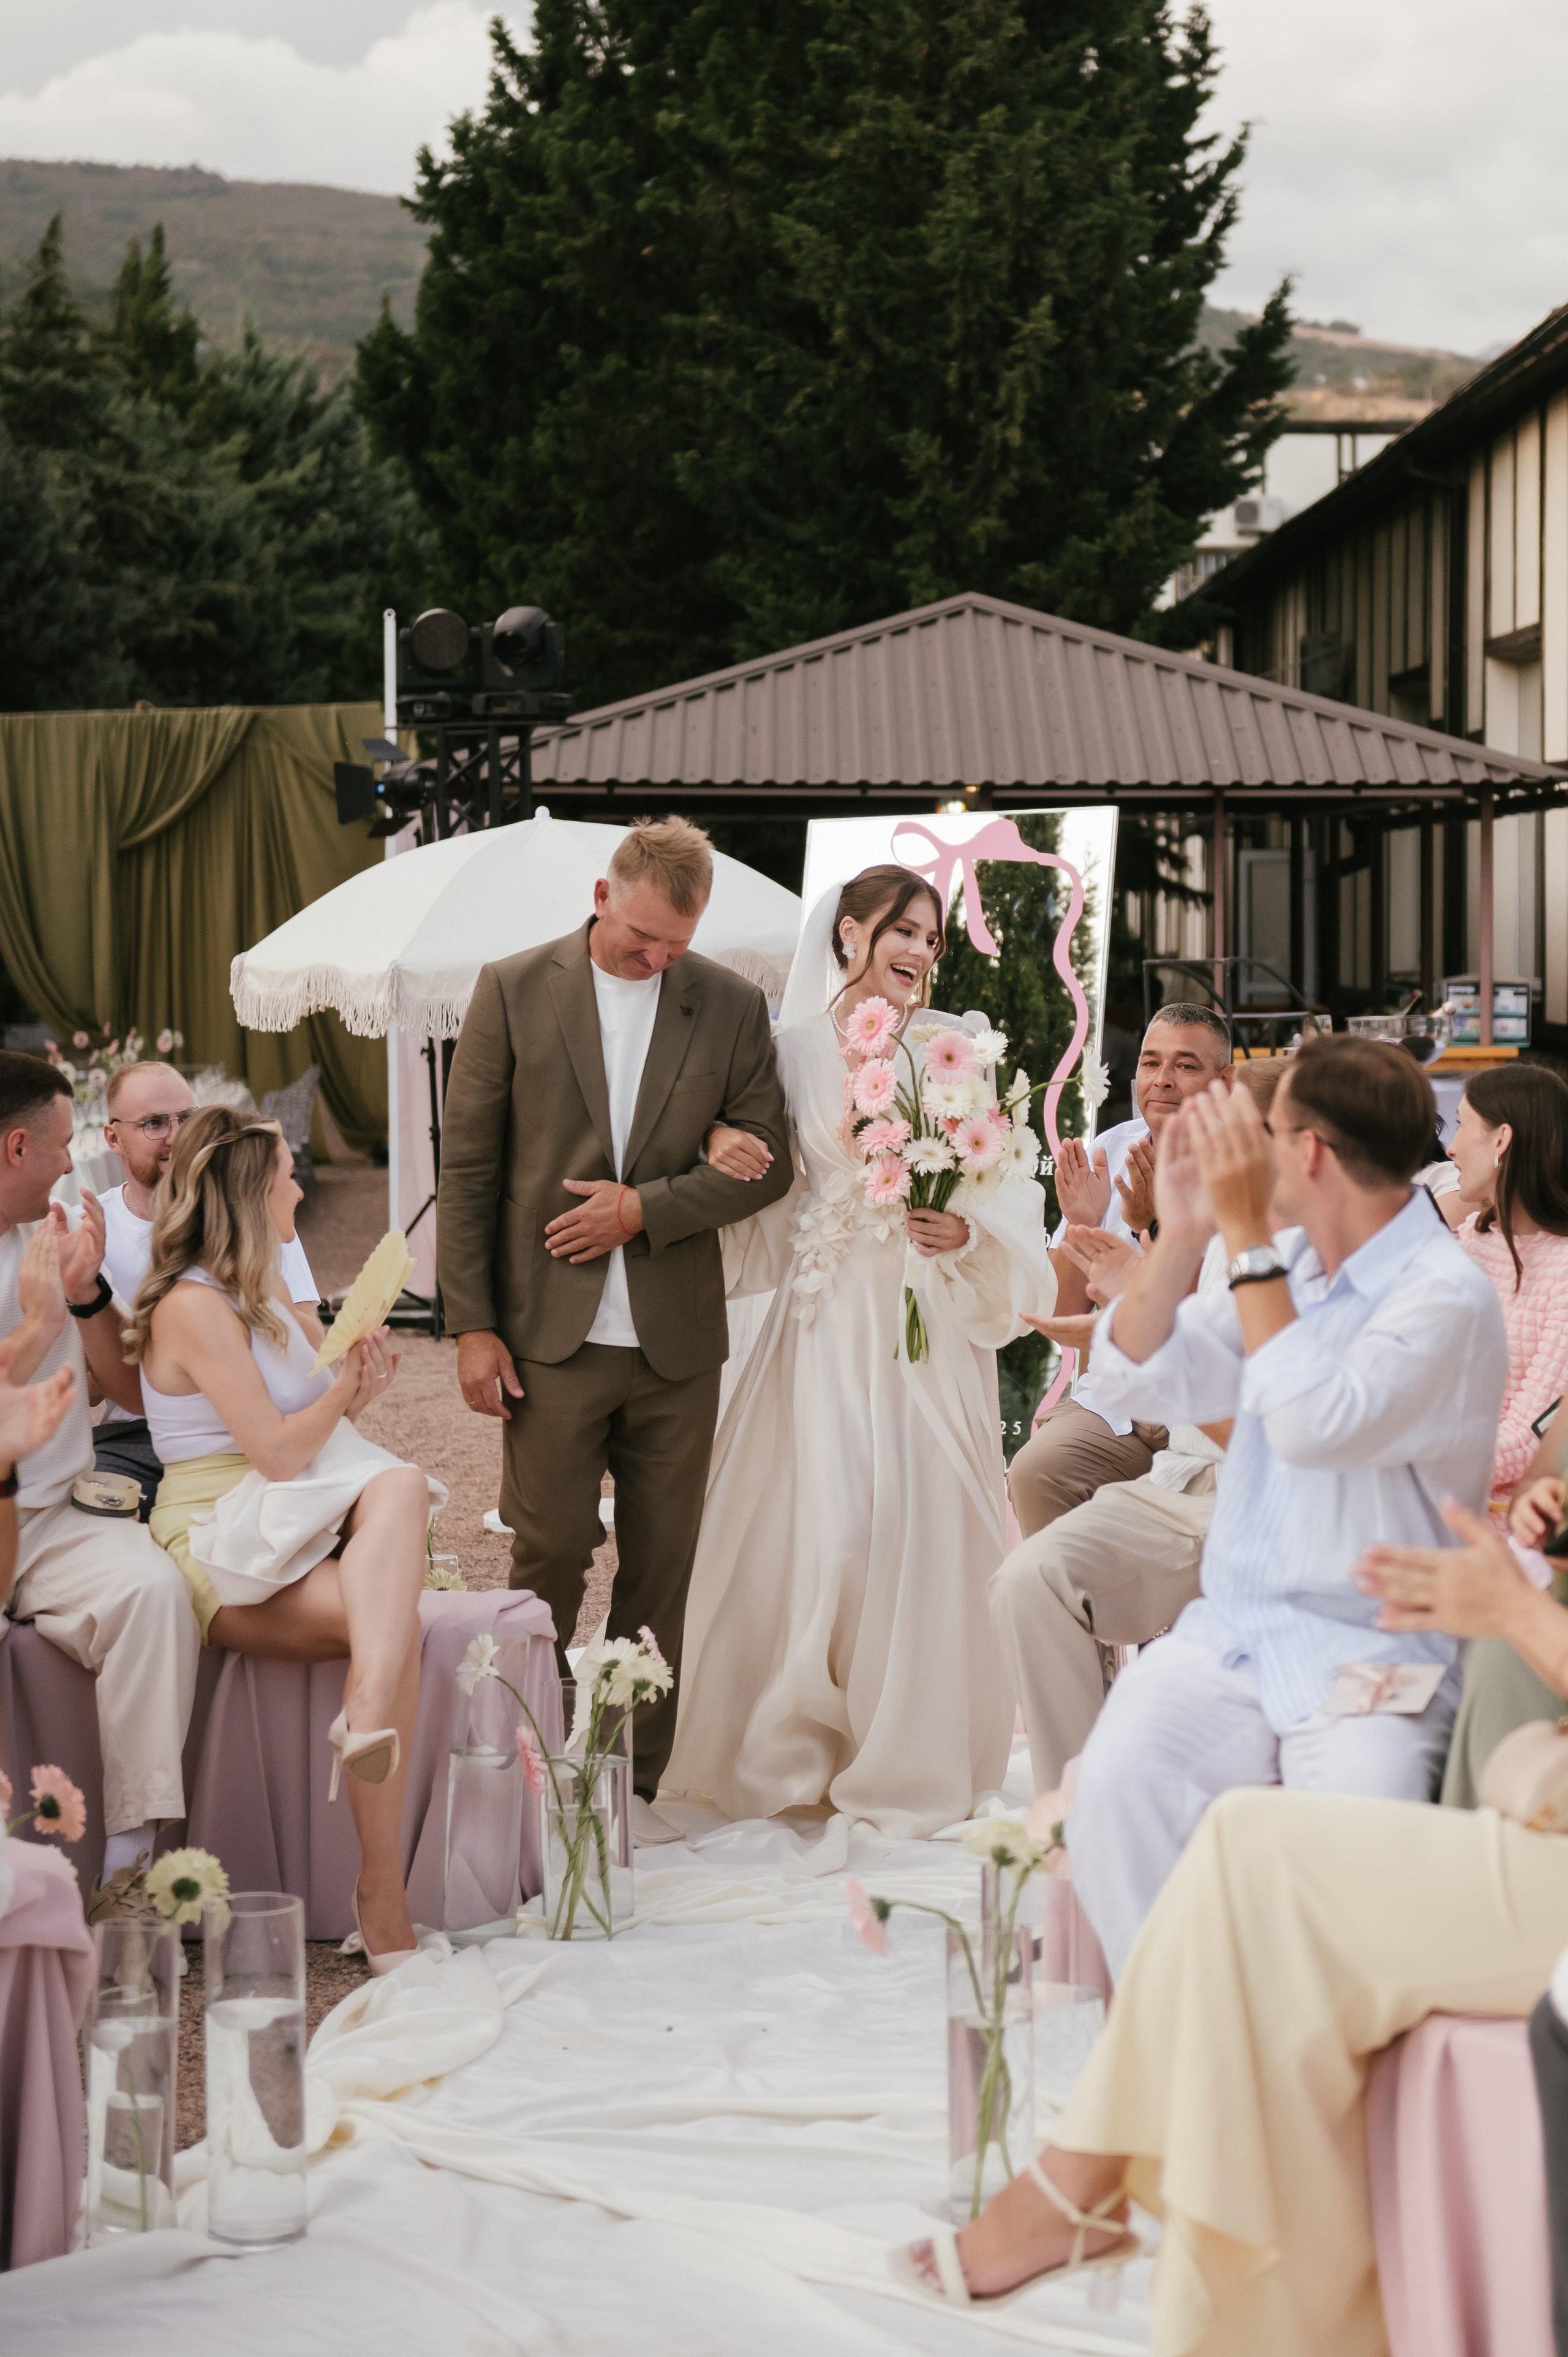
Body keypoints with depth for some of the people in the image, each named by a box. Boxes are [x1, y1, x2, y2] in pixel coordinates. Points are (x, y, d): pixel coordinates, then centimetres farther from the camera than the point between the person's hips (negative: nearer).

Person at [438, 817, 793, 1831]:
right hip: (553, 1332, -2)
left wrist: (648, 1206, -9)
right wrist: (472, 1324, -4)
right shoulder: (514, 990, 0)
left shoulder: (732, 1006, 5)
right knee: (550, 1556, -2)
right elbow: (467, 1166, 1)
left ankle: (635, 1781, 18)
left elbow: (767, 1160, 5)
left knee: (661, 1568, 7)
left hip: (678, 1338, 2)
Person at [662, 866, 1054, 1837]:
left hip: (927, 1319, 0)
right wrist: (722, 1151, -10)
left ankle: (909, 1760, 11)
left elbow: (1004, 1191, 0)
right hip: (825, 1324, 0)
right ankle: (801, 1747, 13)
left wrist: (967, 1233, -19)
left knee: (923, 1528, -2)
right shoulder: (793, 1049, 6)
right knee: (816, 1529, -3)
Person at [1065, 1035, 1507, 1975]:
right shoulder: (1286, 1262, 15)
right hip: (1228, 1633, 5)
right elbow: (1135, 1376, 12)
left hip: (1373, 1660, -5)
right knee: (1117, 1787, -24)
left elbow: (1312, 1424, -23)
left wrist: (1247, 1237, -17)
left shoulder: (1449, 1296, -9)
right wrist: (1181, 1235, -2)